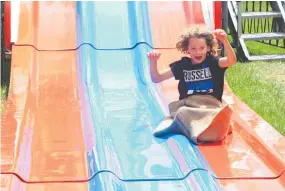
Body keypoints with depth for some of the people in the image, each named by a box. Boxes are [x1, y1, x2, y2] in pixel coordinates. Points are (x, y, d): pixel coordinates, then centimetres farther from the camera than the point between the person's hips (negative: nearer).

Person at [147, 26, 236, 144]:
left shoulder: (212, 61, 6)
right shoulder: (182, 65, 13)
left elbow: (232, 61, -17)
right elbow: (156, 79, 15)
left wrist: (225, 42, -34)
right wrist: (153, 62, -4)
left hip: (209, 103, -1)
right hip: (187, 104, 1)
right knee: (182, 112, -37)